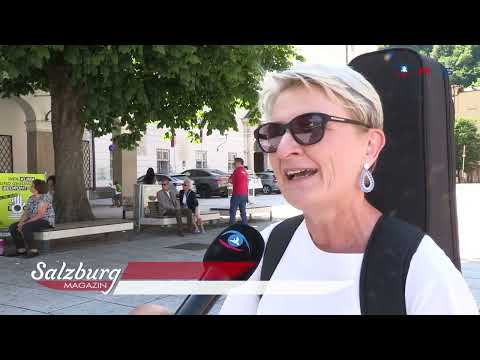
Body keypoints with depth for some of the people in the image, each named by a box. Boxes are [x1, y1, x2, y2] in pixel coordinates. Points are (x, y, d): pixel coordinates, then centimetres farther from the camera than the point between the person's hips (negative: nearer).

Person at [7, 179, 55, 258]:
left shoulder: (44, 198, -16)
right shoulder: (31, 198, 11)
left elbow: (40, 215, -22)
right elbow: (26, 213, 8)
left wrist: (25, 223, -23)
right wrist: (21, 222, -11)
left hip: (46, 221, -9)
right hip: (32, 220, 9)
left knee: (25, 227, -32)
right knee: (13, 227, -5)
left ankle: (33, 250, -24)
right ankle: (21, 249, 0)